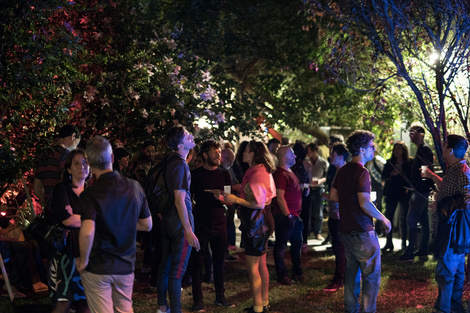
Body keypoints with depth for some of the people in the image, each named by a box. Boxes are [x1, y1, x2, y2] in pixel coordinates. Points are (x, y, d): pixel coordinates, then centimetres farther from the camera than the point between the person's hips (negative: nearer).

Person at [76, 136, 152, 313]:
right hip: (126, 266, 4)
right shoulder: (135, 188, -1)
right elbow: (147, 225, 8)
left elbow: (87, 232, -29)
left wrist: (83, 261, -14)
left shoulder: (90, 194, -16)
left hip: (98, 268, -4)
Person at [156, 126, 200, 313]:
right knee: (178, 270, -4)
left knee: (165, 265, 16)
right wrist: (188, 231, -21)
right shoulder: (180, 165, -19)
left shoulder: (168, 161, 8)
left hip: (167, 218, 9)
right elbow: (179, 201, -22)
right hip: (180, 220, -9)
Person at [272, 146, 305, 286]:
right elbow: (280, 197, -20)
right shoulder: (280, 174, -16)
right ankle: (282, 275, 9)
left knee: (297, 244, 16)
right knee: (281, 246, 1)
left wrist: (296, 214, 19)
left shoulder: (289, 172, 16)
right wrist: (288, 215, -20)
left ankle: (297, 272, 27)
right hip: (284, 216, -10)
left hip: (294, 215, 10)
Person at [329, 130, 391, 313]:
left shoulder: (342, 171, 9)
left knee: (352, 270, 18)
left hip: (346, 229, 9)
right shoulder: (361, 172, -18)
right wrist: (383, 219, -13)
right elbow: (365, 203, -24)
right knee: (371, 275, 1)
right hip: (362, 232, -9)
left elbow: (333, 196, 17)